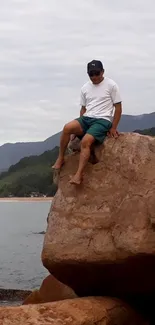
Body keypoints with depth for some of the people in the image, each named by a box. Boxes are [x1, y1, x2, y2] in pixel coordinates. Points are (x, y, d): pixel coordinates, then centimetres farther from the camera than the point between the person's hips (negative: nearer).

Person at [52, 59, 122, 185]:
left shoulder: (111, 85, -2)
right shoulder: (85, 88, 13)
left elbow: (118, 108, 0)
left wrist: (113, 127, -6)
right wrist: (79, 127, 9)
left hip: (103, 120, -5)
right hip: (87, 118, 5)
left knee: (86, 141, -31)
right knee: (67, 128, -25)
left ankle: (79, 174, -33)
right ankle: (60, 159, -9)